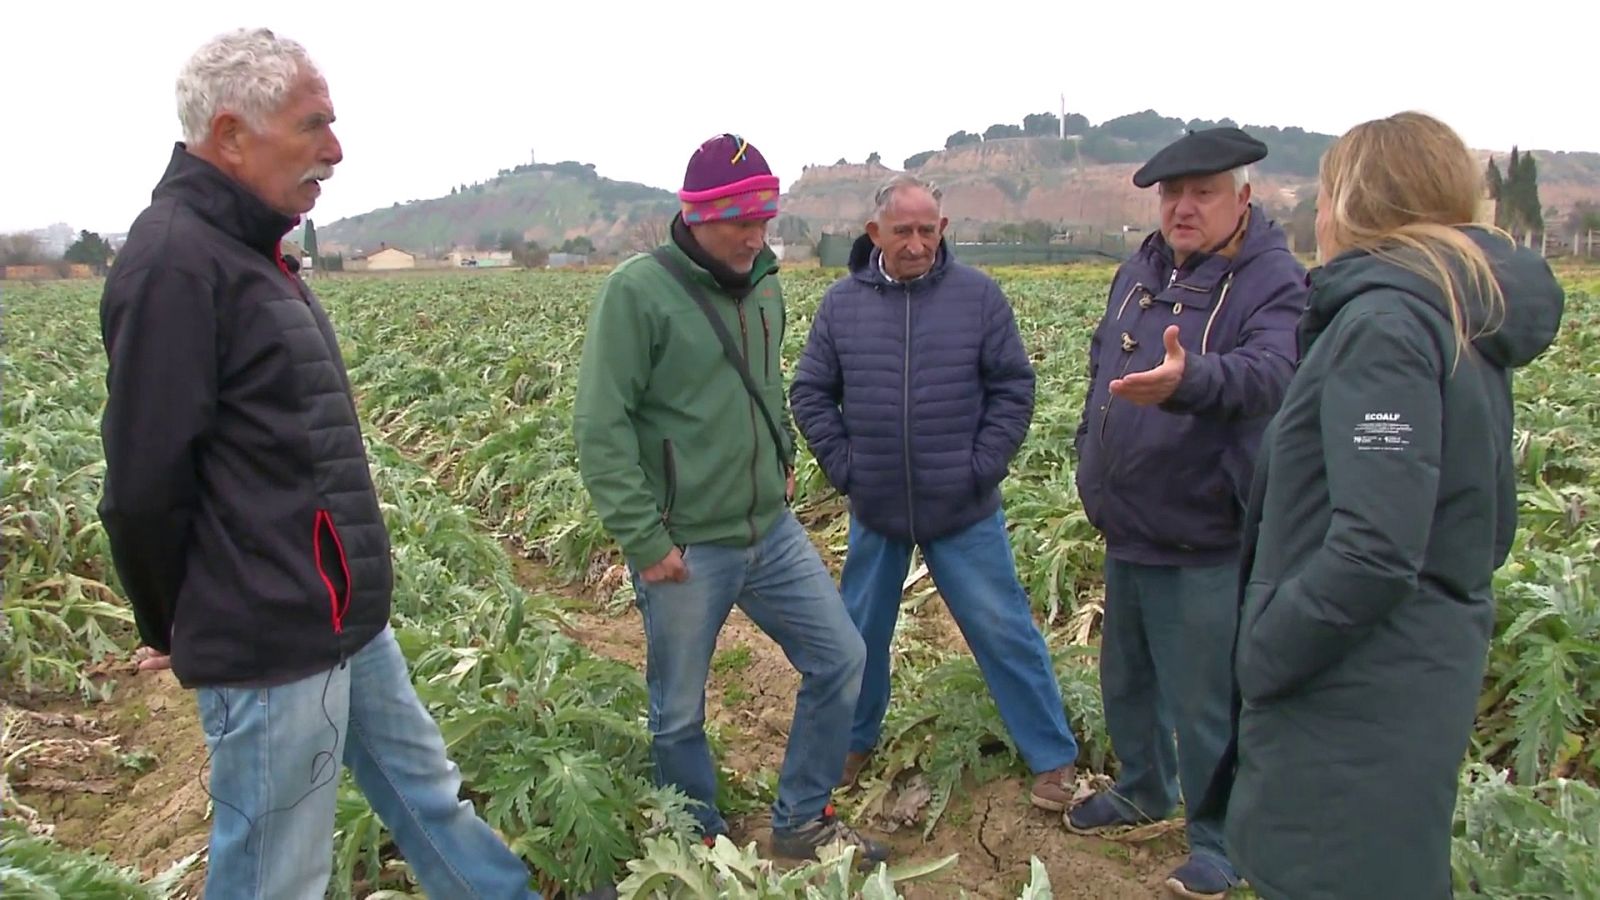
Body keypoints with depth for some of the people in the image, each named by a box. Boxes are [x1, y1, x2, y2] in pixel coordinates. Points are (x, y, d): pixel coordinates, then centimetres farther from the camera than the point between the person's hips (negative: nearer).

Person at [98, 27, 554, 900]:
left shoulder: (245, 250, 12)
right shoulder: (174, 263, -20)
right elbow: (144, 486, -19)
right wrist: (170, 629, -4)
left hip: (348, 624, 9)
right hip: (270, 647, -9)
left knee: (427, 793, 22)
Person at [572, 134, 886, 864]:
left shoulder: (764, 283, 7)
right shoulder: (637, 291, -15)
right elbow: (601, 429, -17)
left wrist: (784, 459, 13)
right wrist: (643, 538, -18)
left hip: (772, 530, 7)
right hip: (684, 548, -6)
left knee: (840, 659, 10)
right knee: (678, 714, 9)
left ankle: (801, 821, 28)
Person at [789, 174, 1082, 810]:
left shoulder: (978, 295, -5)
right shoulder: (842, 304, 0)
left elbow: (1013, 388, -3)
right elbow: (809, 394, 4)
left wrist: (983, 467, -10)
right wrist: (843, 466, -5)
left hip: (964, 512, -2)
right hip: (874, 512, 2)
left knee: (1004, 632, 5)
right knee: (861, 635, 16)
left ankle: (1053, 757, 21)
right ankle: (854, 744, 37)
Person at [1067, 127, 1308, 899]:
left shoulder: (1275, 281, -15)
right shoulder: (1139, 272, 8)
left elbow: (1268, 372, -36)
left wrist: (1187, 380, -56)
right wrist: (1089, 454, 14)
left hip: (1204, 545, -7)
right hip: (1125, 532, 8)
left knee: (1205, 703, 4)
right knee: (1125, 678, 23)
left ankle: (1217, 837, 25)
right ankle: (1144, 790, 45)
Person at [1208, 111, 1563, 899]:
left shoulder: (1385, 321, -19)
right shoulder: (1468, 329, 11)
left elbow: (1374, 547, -28)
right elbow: (1487, 523, 18)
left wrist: (1260, 656, -17)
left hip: (1356, 703, -10)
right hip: (1429, 678, 10)